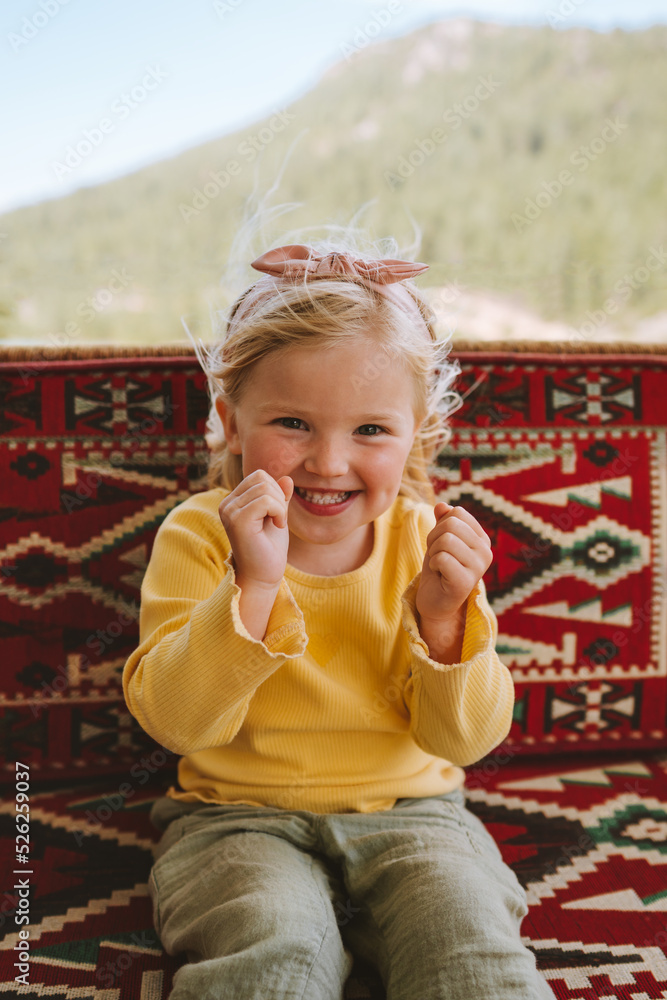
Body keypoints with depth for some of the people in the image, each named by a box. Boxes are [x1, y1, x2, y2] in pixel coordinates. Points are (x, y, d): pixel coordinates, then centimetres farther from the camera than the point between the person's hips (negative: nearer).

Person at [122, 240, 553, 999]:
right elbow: (176, 721, -18)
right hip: (242, 819, -1)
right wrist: (253, 586, -30)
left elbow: (466, 739, -6)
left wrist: (444, 618, -24)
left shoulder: (426, 540, -5)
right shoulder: (197, 536, -8)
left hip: (410, 812, 2)